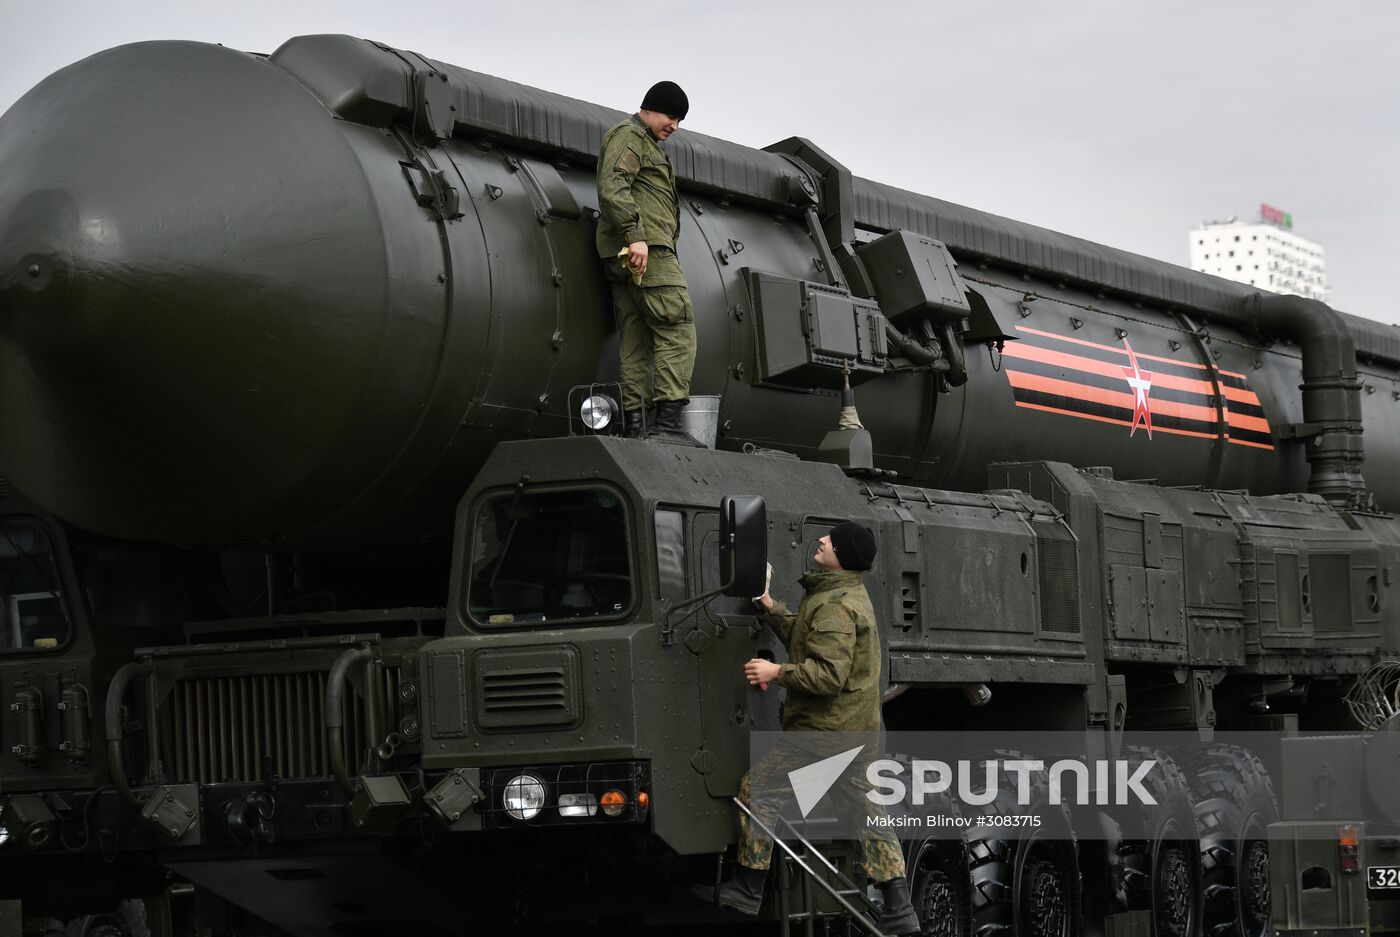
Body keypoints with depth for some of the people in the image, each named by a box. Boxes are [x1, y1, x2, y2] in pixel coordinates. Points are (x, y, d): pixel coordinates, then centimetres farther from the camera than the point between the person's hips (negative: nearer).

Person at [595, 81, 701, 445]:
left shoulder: (648, 144, 30)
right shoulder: (628, 135, -1)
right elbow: (612, 188, -16)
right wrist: (635, 236, -24)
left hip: (625, 256, 10)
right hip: (645, 249, -10)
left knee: (635, 339, 4)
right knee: (677, 328, -14)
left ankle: (633, 424, -1)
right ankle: (668, 421, -22)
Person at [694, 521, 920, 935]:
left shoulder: (835, 607, -20)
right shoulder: (853, 597, 14)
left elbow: (829, 673, -27)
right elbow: (806, 641, 23)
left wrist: (777, 672, -23)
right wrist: (772, 610, 17)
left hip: (821, 730, -10)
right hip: (858, 729, 10)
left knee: (758, 789, 1)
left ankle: (747, 889, 6)